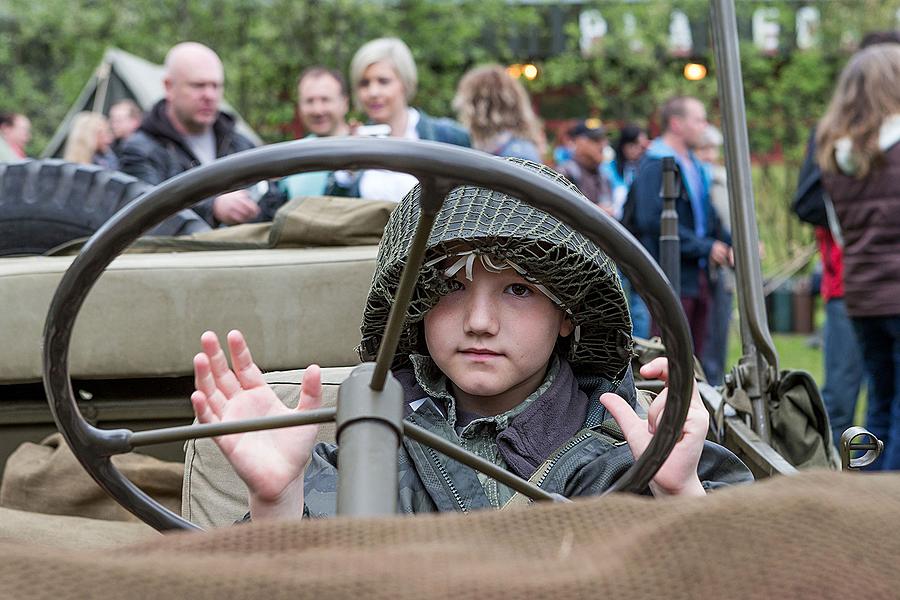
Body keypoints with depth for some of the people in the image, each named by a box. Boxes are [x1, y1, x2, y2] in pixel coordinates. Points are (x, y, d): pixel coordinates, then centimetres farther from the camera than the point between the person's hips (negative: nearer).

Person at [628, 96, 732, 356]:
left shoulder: (693, 165, 18)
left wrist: (730, 243, 6)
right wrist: (706, 247, -20)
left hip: (698, 275, 9)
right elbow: (652, 220, -22)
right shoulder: (655, 164, -12)